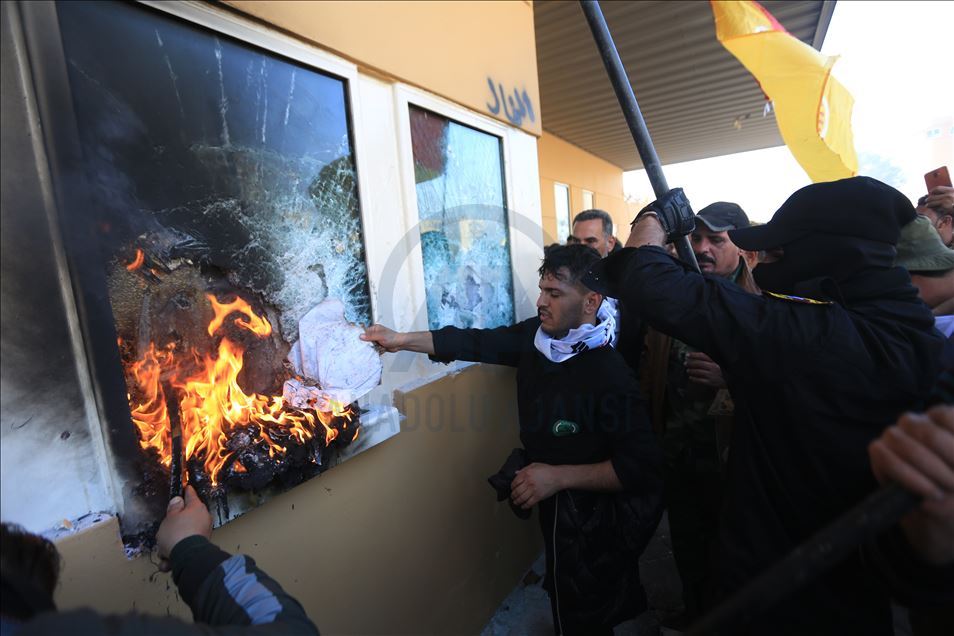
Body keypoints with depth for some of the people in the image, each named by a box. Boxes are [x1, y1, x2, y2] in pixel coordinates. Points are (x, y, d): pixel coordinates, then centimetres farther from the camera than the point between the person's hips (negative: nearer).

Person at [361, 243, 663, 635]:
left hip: (589, 517, -6)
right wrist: (402, 340, -7)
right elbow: (478, 342, -6)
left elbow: (642, 467, -29)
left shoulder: (610, 375, -31)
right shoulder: (537, 335, -12)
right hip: (554, 502, 7)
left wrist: (559, 477, -32)